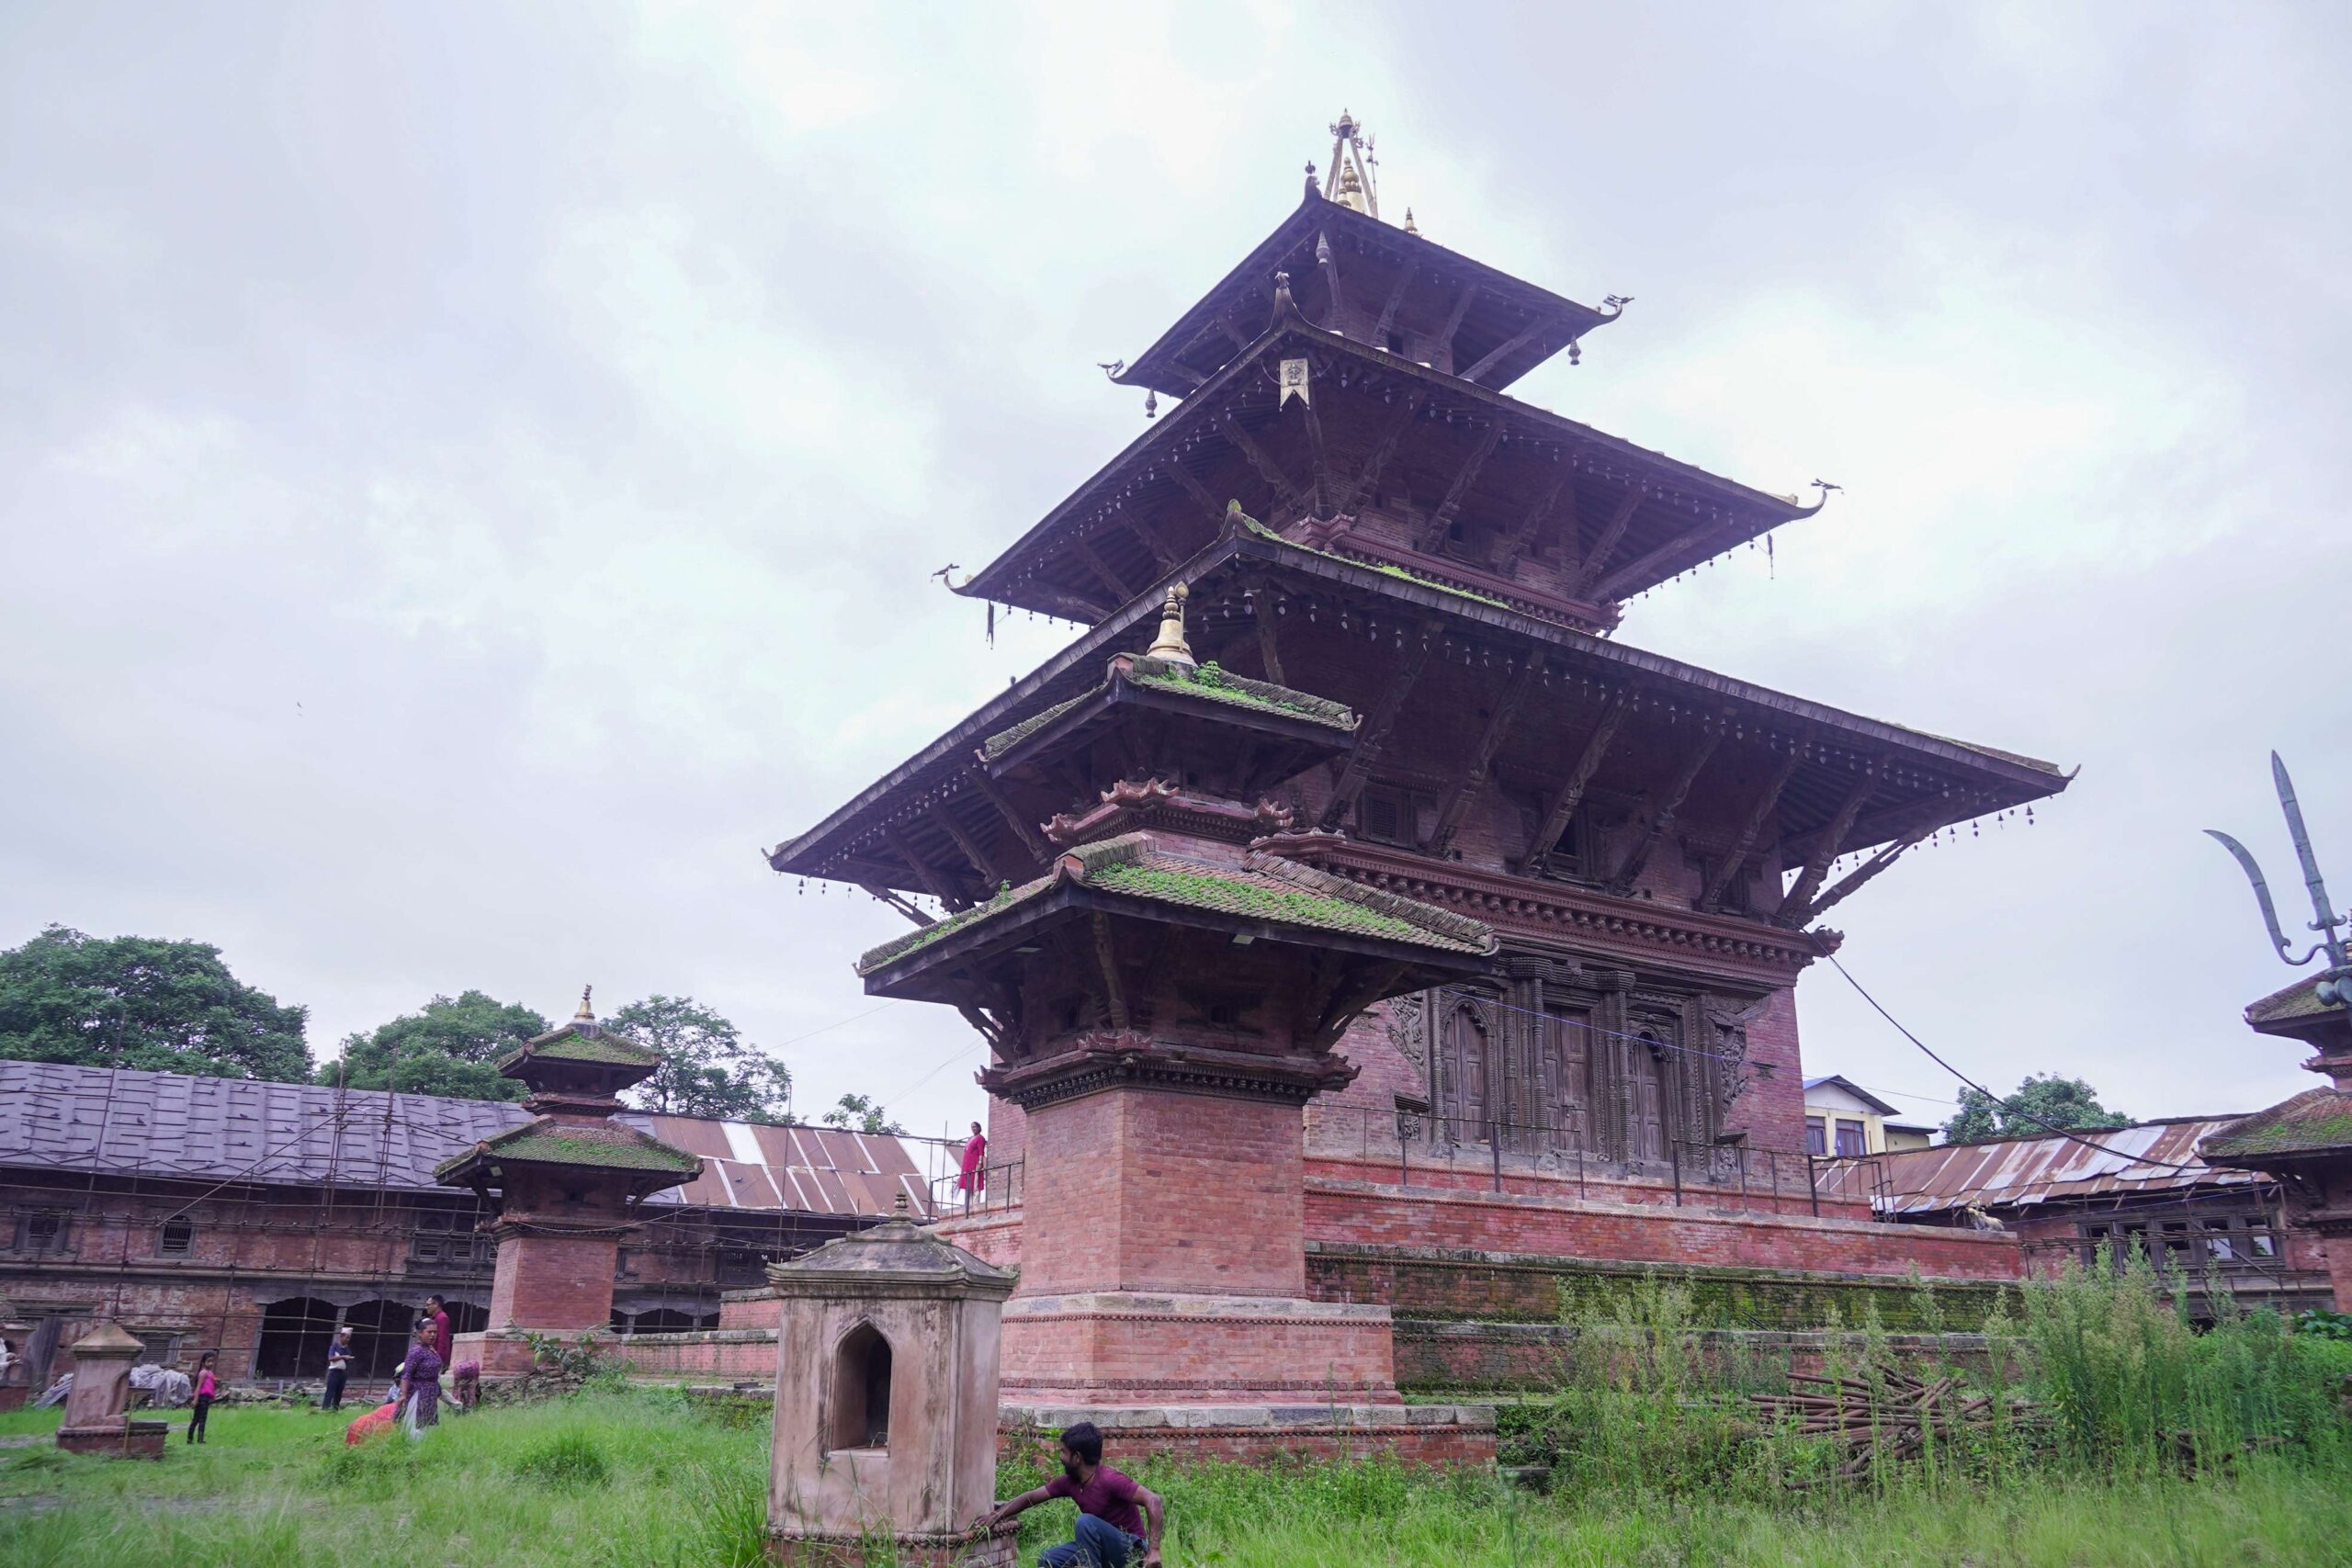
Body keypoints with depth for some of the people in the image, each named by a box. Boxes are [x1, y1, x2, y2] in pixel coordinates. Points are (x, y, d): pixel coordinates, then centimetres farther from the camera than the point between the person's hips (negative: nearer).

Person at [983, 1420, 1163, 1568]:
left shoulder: (1109, 1480, -24)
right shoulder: (1069, 1482, 1)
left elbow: (1153, 1500, -32)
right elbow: (1031, 1497, 9)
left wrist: (1154, 1550, -37)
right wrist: (997, 1514, -4)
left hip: (1132, 1549, -8)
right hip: (1105, 1551, 8)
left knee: (1086, 1521, -30)